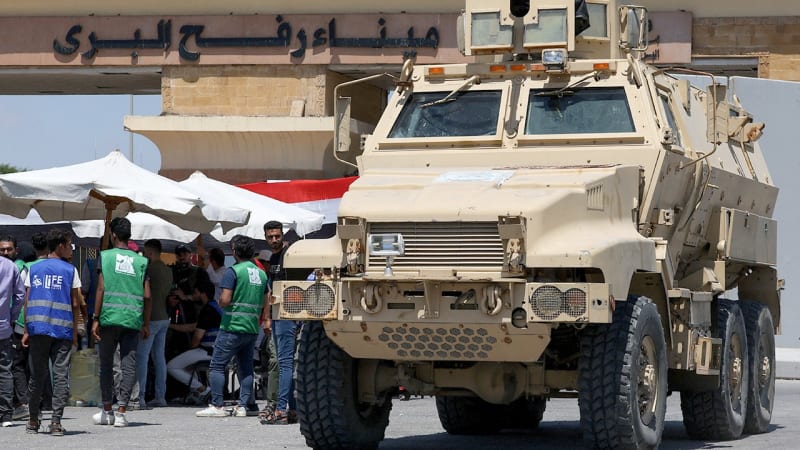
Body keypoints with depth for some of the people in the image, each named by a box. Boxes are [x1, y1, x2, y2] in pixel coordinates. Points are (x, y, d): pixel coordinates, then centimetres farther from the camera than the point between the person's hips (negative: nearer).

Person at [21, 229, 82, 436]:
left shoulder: (33, 269, 10)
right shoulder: (70, 270, 2)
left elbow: (27, 301, 7)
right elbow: (75, 304, 0)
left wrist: (27, 330, 9)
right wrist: (75, 330, 8)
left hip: (37, 328, 3)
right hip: (62, 329, -3)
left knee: (37, 375, 9)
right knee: (61, 376, -2)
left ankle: (33, 421, 15)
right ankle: (56, 422, -9)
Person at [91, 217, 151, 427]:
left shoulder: (105, 256, 2)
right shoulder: (141, 261, 8)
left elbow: (101, 289, -4)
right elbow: (146, 296, 5)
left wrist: (96, 319, -1)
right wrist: (146, 324, 13)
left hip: (109, 317, -1)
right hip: (133, 319, 1)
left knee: (106, 364, 11)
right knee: (129, 365, 1)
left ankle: (107, 411, 14)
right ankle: (121, 411, -7)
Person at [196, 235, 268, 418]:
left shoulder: (233, 271, -11)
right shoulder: (261, 274, 11)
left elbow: (225, 300, -18)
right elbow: (266, 302, 14)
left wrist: (220, 302, 3)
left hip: (232, 327, -7)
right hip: (252, 328, 7)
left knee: (217, 366, -1)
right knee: (246, 368, 11)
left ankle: (216, 406, -6)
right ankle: (243, 406, 7)